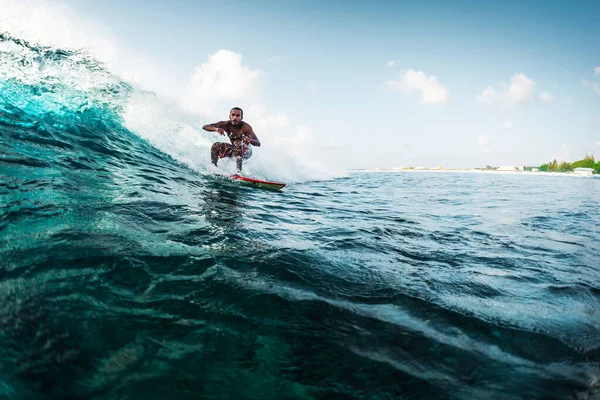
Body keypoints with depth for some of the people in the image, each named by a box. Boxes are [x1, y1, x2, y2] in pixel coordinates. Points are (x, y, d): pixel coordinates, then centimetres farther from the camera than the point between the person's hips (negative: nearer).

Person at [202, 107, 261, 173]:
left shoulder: (245, 127, -26)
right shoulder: (226, 124, -14)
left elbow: (258, 143, -32)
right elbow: (205, 127, -14)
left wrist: (249, 140, -54)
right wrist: (216, 129, -35)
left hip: (246, 151, -4)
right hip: (234, 150, 5)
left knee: (237, 143, -35)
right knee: (216, 145, -15)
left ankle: (239, 171, -38)